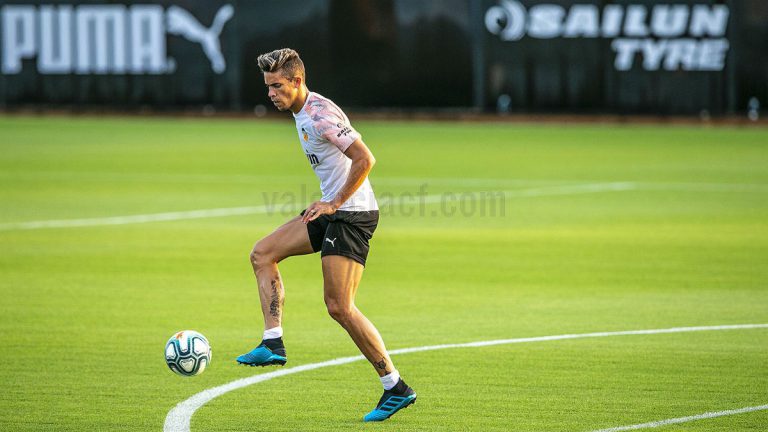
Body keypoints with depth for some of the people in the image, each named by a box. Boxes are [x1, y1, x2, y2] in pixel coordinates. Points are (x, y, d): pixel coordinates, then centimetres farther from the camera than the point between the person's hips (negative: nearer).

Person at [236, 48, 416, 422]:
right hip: (333, 210, 10)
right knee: (262, 254, 6)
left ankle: (396, 388, -4)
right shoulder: (301, 113, 13)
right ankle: (273, 343, 1)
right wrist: (326, 203, 16)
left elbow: (365, 159, -24)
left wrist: (334, 203, -18)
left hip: (352, 214, -10)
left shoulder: (320, 116, -18)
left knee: (339, 307, -11)